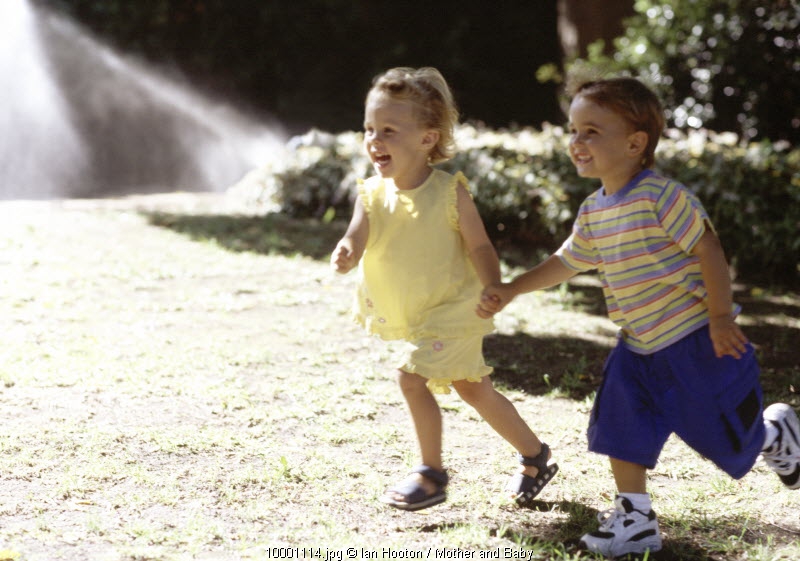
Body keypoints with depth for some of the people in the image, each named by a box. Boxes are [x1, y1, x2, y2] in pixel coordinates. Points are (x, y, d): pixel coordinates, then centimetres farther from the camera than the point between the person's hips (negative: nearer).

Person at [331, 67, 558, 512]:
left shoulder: (449, 191, -19)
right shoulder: (372, 194, -8)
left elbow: (479, 247, -13)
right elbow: (357, 234, -22)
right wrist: (346, 253, -46)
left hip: (452, 311, -6)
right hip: (412, 319, 6)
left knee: (412, 378, -17)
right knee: (474, 390, 16)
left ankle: (433, 474, 2)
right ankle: (537, 455, 33)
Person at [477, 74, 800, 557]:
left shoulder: (660, 196, -21)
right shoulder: (593, 212, 3)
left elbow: (709, 251, -19)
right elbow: (566, 262, 16)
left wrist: (721, 318, -18)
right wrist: (510, 290, 9)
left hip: (695, 341, -7)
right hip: (640, 347, 7)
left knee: (726, 435, 6)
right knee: (621, 429, 0)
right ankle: (636, 522, 12)